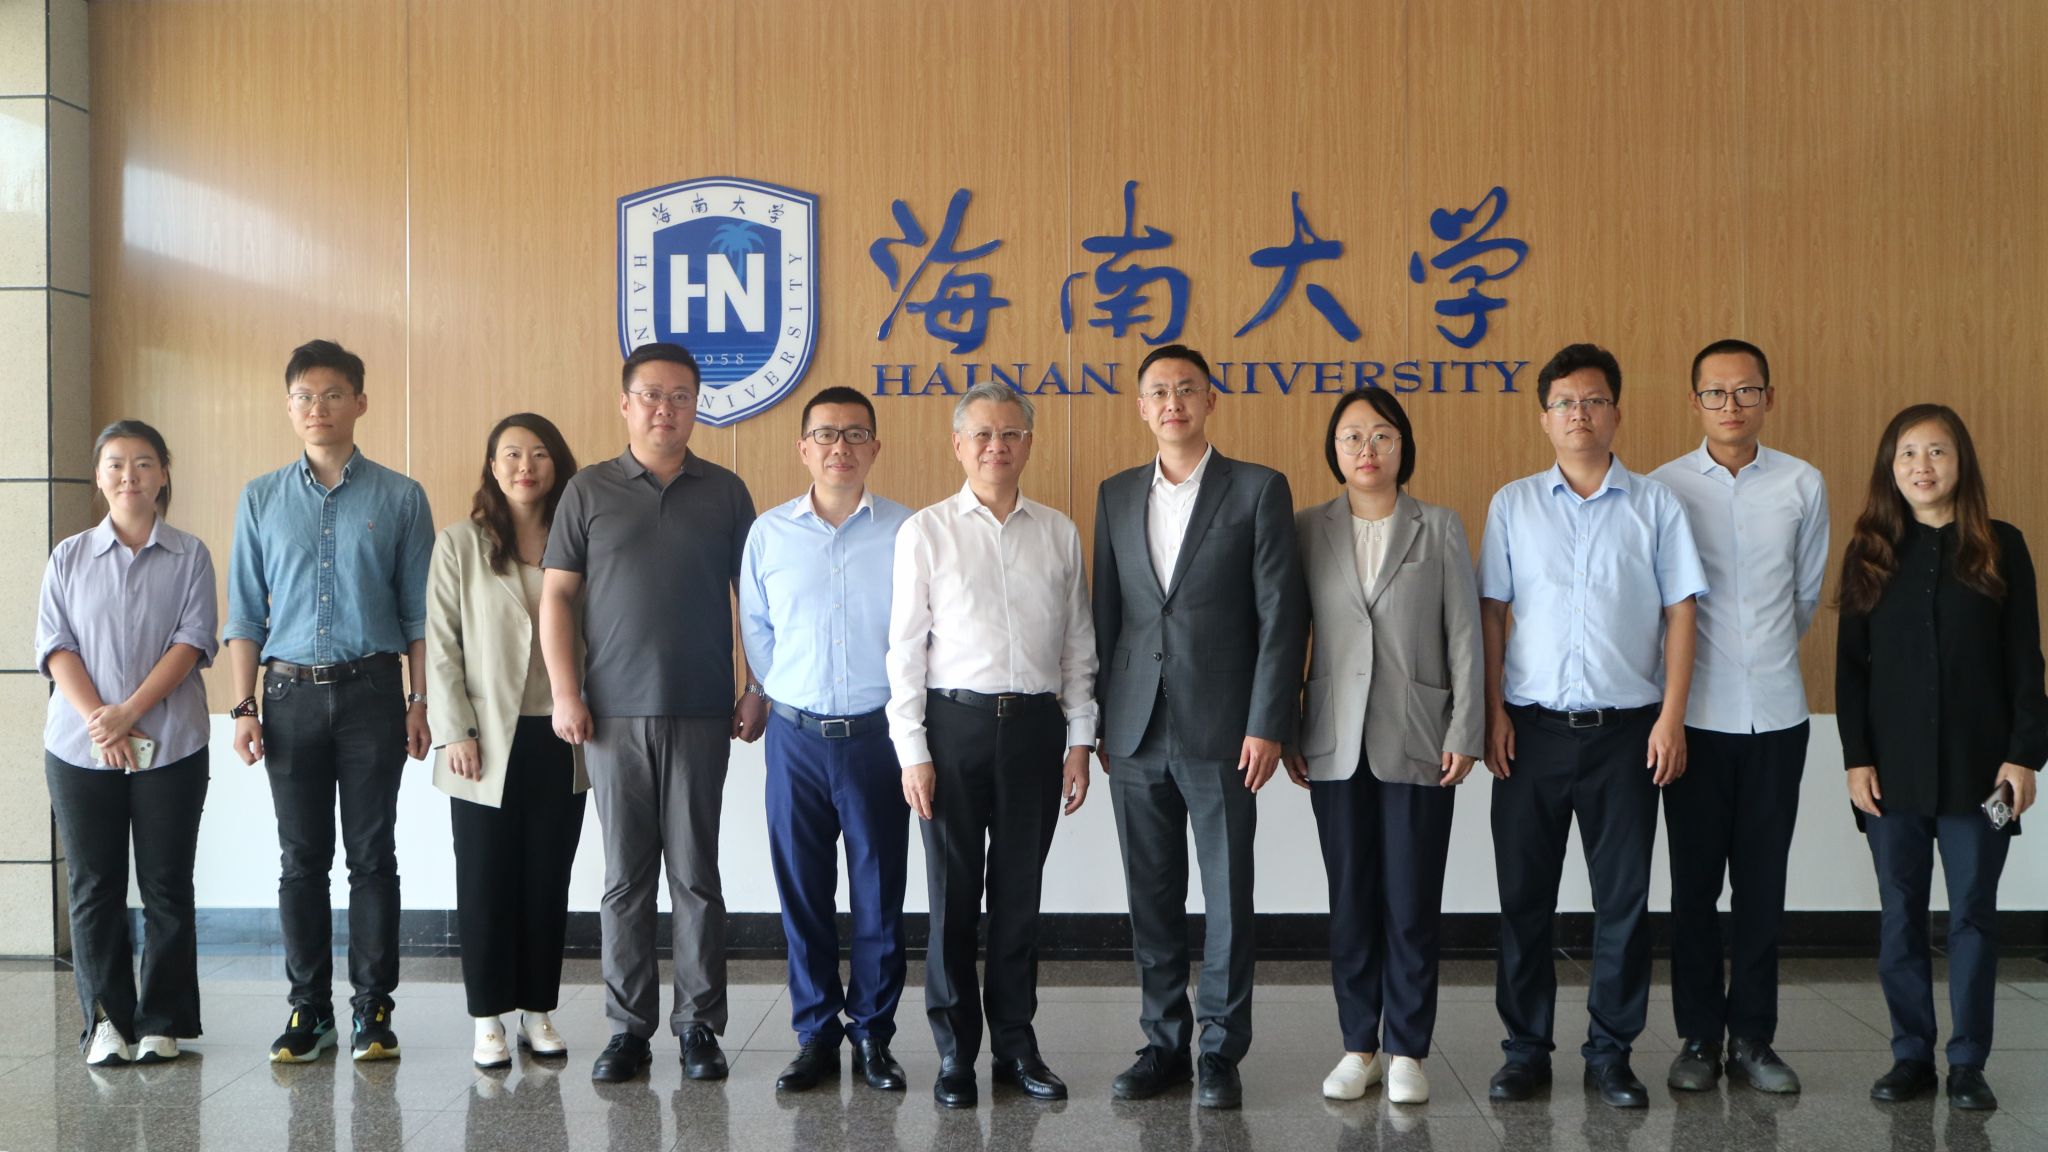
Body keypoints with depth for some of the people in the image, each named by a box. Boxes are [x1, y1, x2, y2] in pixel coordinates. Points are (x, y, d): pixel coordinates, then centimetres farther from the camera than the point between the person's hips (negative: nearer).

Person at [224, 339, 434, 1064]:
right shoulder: (261, 501, 9)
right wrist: (244, 707, 2)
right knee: (301, 859, 6)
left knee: (372, 856, 2)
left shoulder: (400, 498, 3)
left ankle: (373, 1007, 11)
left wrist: (419, 703, -3)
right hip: (291, 693, 2)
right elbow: (245, 614, 9)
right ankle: (308, 1008, 15)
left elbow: (419, 611, 3)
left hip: (371, 690, -2)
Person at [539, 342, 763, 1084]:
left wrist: (758, 691, 1)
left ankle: (700, 1025, 12)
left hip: (701, 714, 0)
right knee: (625, 876, 5)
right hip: (614, 715, 0)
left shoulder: (725, 493, 6)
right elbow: (557, 596, 4)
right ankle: (628, 1028, 14)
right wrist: (565, 693, -4)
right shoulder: (589, 492, 5)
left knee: (696, 874, 3)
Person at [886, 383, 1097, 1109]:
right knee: (953, 894, 6)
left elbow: (1078, 644, 9)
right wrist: (913, 750, -6)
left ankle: (1016, 1044, 23)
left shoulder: (1059, 534, 6)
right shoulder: (925, 532, -1)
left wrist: (1080, 741, 4)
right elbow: (905, 647, -2)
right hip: (955, 722, -2)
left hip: (1035, 723, 2)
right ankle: (955, 1050, 18)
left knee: (1020, 893, 10)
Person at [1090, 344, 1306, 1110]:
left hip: (1221, 732, -3)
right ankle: (1164, 1043, 21)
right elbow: (1106, 611, 11)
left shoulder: (1259, 490, -2)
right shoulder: (1116, 495, 10)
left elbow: (1281, 615, -5)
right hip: (1137, 731, 4)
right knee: (1151, 899, 10)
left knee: (1227, 897, 3)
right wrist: (1102, 719, 7)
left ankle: (1221, 1051, 14)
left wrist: (1267, 725, -11)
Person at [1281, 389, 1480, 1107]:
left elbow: (1464, 637, 1)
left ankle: (1407, 1050, 14)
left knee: (1412, 904, 2)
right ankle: (1359, 1046, 19)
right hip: (1336, 744, 1)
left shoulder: (1440, 530, 2)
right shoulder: (1307, 531, 5)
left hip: (1418, 743, -1)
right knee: (1350, 901, 8)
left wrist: (1464, 733, -4)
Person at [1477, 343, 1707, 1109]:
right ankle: (1526, 1049, 16)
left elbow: (1679, 613, 3)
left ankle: (1611, 1052, 17)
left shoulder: (1654, 506, 3)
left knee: (1623, 895, 5)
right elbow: (1491, 612, 6)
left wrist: (1671, 715, -5)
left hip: (1625, 727, -1)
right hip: (1533, 726, 1)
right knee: (1524, 893, 5)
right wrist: (1493, 711, -2)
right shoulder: (1513, 505, 6)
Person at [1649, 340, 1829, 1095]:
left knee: (1763, 883, 7)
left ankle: (1752, 1037, 18)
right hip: (1697, 714, -1)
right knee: (1695, 883, 5)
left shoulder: (1803, 485, 1)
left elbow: (1807, 593, 14)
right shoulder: (1665, 487, -3)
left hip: (1775, 713, 1)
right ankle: (1699, 1038, 16)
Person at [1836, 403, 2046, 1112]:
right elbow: (1851, 663, 4)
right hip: (1893, 768, 1)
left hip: (1977, 767, -1)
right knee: (1900, 916, 6)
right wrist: (1857, 757, -3)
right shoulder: (1870, 552, 5)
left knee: (1973, 913, 5)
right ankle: (1911, 1056, 16)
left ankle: (1968, 1064, 13)